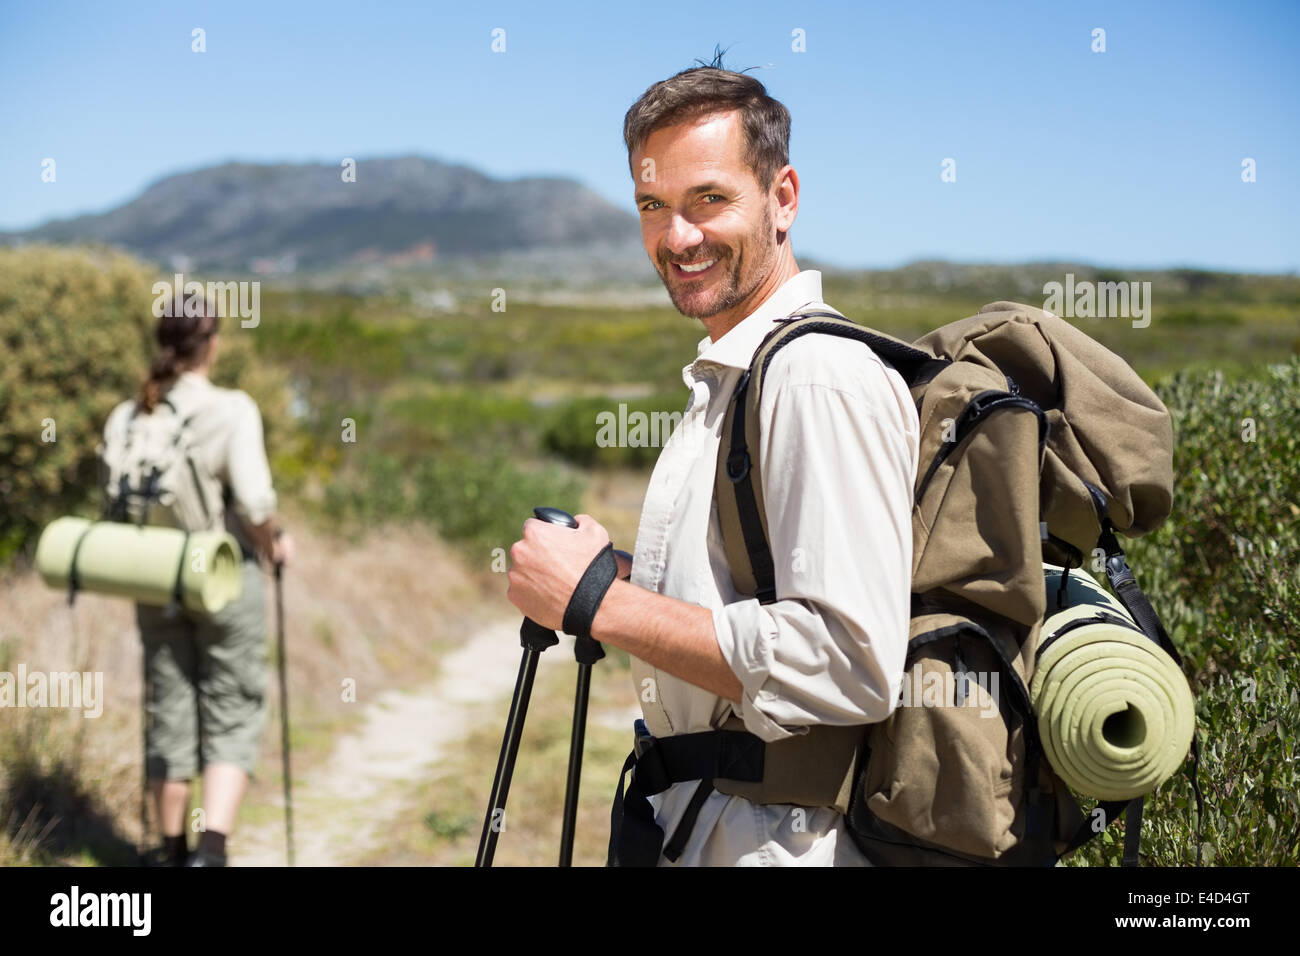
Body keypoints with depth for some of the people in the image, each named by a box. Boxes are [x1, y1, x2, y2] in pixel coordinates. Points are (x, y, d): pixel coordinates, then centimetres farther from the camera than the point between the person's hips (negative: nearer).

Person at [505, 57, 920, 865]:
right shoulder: (724, 375, 12)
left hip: (778, 837, -9)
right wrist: (625, 575, 3)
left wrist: (603, 604, -23)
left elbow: (847, 665, -28)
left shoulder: (824, 378, -20)